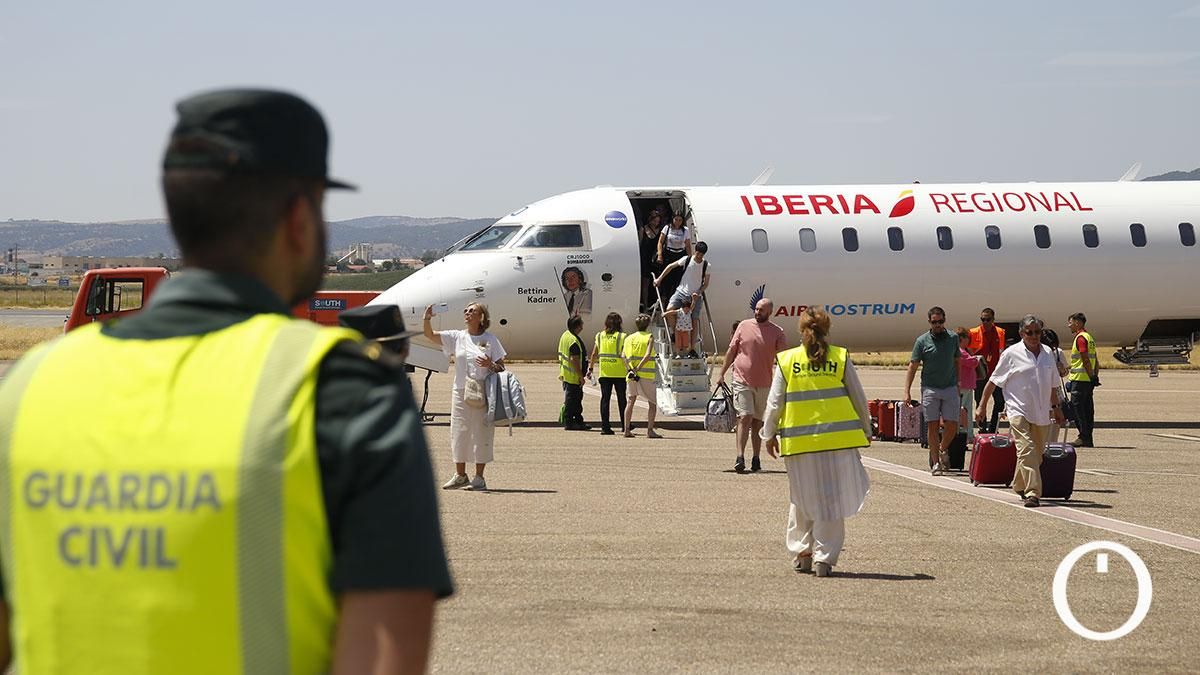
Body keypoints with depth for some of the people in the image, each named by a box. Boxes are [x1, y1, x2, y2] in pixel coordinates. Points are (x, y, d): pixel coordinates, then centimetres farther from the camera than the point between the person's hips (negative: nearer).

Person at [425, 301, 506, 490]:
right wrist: (426, 319, -16)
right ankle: (460, 476, 19)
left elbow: (501, 368, 4)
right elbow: (430, 335, 2)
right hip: (460, 392, 3)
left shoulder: (490, 340, 1)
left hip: (483, 394, -3)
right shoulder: (457, 337, 7)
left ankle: (479, 477, 9)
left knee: (481, 433, 0)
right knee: (459, 432, 7)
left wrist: (490, 365, -17)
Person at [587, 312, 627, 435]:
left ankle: (605, 426, -1)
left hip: (604, 372, 2)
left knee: (605, 398, 5)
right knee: (621, 399, 10)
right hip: (619, 372, -2)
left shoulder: (599, 336, 4)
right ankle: (625, 426, 18)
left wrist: (590, 368, 7)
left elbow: (594, 354, 3)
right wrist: (629, 369, -13)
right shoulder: (622, 337, -6)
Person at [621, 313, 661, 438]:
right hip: (646, 374, -4)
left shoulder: (629, 338, 9)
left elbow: (624, 356, -3)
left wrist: (631, 369, -10)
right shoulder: (649, 337, -2)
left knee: (631, 400, 13)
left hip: (631, 373, 4)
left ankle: (627, 429, 8)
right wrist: (638, 368, -17)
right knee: (652, 403, 5)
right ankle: (650, 430, -5)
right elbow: (647, 355, -17)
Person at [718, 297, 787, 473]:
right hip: (742, 381, -1)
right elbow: (731, 351, 9)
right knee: (745, 418, -12)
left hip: (764, 384, 1)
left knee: (757, 422, 11)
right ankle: (740, 458, -15)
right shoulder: (744, 326, 2)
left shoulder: (777, 332, 0)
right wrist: (722, 373, 8)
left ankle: (756, 459, 19)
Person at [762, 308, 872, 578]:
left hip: (799, 442, 1)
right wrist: (866, 430, 18)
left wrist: (769, 434, 14)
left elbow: (774, 403, 2)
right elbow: (859, 399, 5)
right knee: (832, 499, 4)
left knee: (801, 499, 16)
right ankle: (824, 557, 2)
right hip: (838, 439, -1)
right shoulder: (840, 358, 0)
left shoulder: (786, 360, 1)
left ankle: (802, 553, 21)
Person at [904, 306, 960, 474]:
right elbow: (913, 366, 0)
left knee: (952, 425, -2)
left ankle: (943, 449, 26)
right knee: (932, 426, -1)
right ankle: (935, 462, 7)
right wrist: (907, 391, -6)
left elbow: (957, 362, 16)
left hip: (950, 388, 2)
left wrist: (959, 383, 10)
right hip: (930, 389, -2)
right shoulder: (922, 341, -2)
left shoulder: (953, 338, 6)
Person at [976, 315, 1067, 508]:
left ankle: (1020, 486, 28)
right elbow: (993, 381, 2)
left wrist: (1056, 407, 26)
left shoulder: (1047, 354, 11)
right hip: (1019, 411, -5)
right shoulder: (1011, 354, -3)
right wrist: (982, 405, 1)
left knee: (1037, 454, 10)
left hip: (1041, 413, 5)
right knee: (1026, 450, -17)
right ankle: (1032, 492, -22)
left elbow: (1052, 385, 23)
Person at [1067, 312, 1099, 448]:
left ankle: (1083, 437, -10)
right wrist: (1095, 377, 15)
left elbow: (1085, 360, -18)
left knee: (1077, 407, -7)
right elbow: (1096, 361, 19)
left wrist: (1092, 377, -17)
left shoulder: (1080, 338, -11)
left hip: (1080, 379, -10)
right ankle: (1088, 439, 11)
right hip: (1089, 380, 10)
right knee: (1087, 409, 9)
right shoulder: (1089, 337, 19)